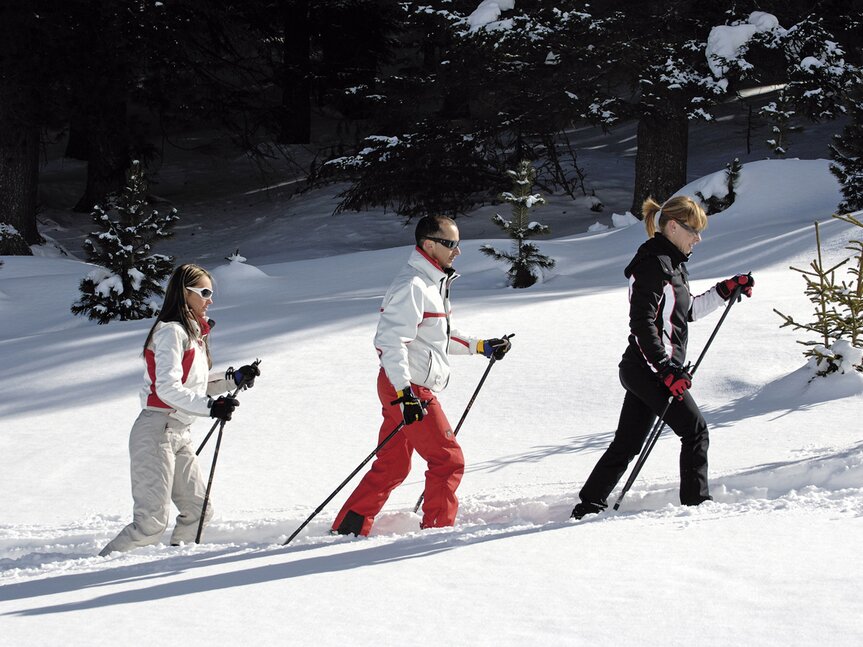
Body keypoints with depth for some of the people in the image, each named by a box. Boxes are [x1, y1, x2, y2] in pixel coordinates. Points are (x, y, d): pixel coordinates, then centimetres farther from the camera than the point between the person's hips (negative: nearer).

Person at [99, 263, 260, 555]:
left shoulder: (192, 332, 17)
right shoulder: (171, 331, -13)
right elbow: (168, 389, -22)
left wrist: (235, 378, 12)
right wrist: (210, 406, -30)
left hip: (179, 434, 10)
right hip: (156, 430, -10)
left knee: (198, 509, 8)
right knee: (152, 523, -13)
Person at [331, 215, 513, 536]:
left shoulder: (432, 284, 17)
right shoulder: (412, 286, -16)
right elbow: (390, 341, -24)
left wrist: (480, 347, 25)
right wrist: (404, 393, -31)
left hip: (408, 390, 10)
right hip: (407, 390, -10)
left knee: (392, 467, 13)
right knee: (448, 460, -4)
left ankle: (348, 528, 15)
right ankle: (437, 530, 2)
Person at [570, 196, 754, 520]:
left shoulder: (672, 263, 16)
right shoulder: (653, 264, -16)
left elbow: (686, 311, 27)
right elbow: (642, 323, -21)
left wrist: (726, 290, 22)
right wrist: (667, 369, -25)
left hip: (645, 369, 10)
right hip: (649, 369, -10)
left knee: (627, 443, 11)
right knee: (695, 430, -3)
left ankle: (589, 506, 13)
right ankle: (696, 502, 2)